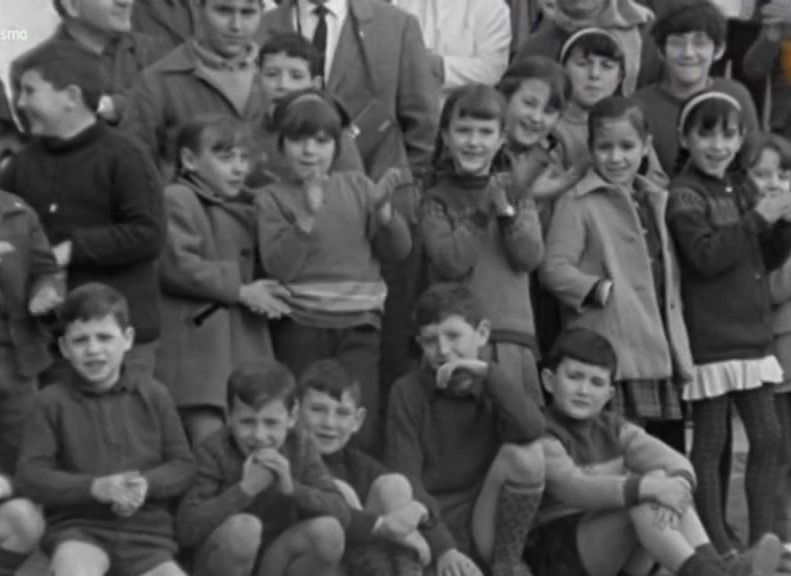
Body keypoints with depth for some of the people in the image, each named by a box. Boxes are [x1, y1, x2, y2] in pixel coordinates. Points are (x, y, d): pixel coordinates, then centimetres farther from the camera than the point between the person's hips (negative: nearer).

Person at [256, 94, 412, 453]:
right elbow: (278, 267, -10)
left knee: (363, 433, -3)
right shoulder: (273, 199, 3)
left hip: (359, 327, 2)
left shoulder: (358, 187, 11)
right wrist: (307, 216, -20)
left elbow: (399, 250, 8)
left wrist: (383, 211, -9)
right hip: (300, 329, -2)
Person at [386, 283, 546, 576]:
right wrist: (443, 548, -23)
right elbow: (405, 480, -11)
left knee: (524, 452, -21)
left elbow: (532, 428, -19)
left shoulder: (494, 389, 5)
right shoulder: (407, 392, -3)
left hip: (485, 527, 3)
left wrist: (485, 372, -19)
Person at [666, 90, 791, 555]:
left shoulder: (742, 189, 14)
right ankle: (718, 547, 5)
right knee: (711, 440, 0)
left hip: (752, 333, 7)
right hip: (710, 337, -7)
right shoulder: (685, 194, -9)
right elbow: (706, 255, -22)